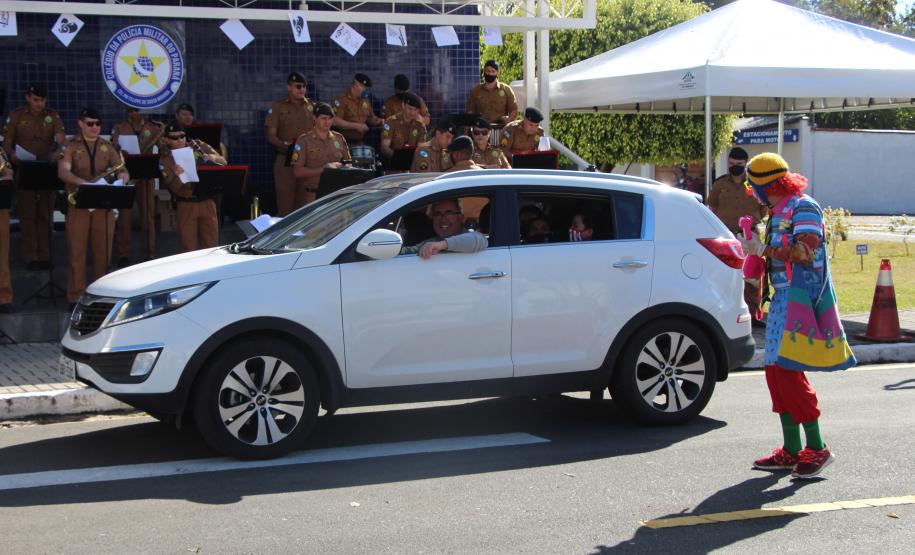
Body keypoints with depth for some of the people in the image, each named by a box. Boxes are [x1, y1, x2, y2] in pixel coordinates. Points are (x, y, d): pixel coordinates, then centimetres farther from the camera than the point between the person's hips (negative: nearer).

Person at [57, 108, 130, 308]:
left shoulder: (107, 147, 11)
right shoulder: (71, 146, 1)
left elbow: (122, 169, 6)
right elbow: (63, 171, -13)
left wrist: (122, 176, -19)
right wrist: (81, 182, -31)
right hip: (79, 204, -3)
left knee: (103, 251, 5)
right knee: (76, 250, -1)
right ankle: (76, 296, 3)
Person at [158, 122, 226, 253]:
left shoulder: (198, 146, 2)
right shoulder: (165, 159, -2)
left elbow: (223, 162, 6)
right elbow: (174, 188, -10)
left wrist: (213, 158, -17)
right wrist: (177, 176, -31)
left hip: (207, 201, 2)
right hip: (186, 204, -2)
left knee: (211, 246, 6)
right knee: (189, 247, 0)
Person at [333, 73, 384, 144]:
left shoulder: (365, 100, 12)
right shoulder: (342, 99, -11)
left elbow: (371, 118, 23)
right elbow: (335, 121, -20)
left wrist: (379, 121, 0)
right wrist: (356, 126, -22)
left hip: (359, 143, 7)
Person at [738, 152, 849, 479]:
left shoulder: (803, 208, -9)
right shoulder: (778, 213, 19)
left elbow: (806, 251, -23)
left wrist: (764, 249, -20)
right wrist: (757, 251, 17)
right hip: (783, 297, 10)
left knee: (788, 370, -13)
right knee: (776, 370, 8)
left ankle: (817, 448, -6)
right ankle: (791, 451, 15)